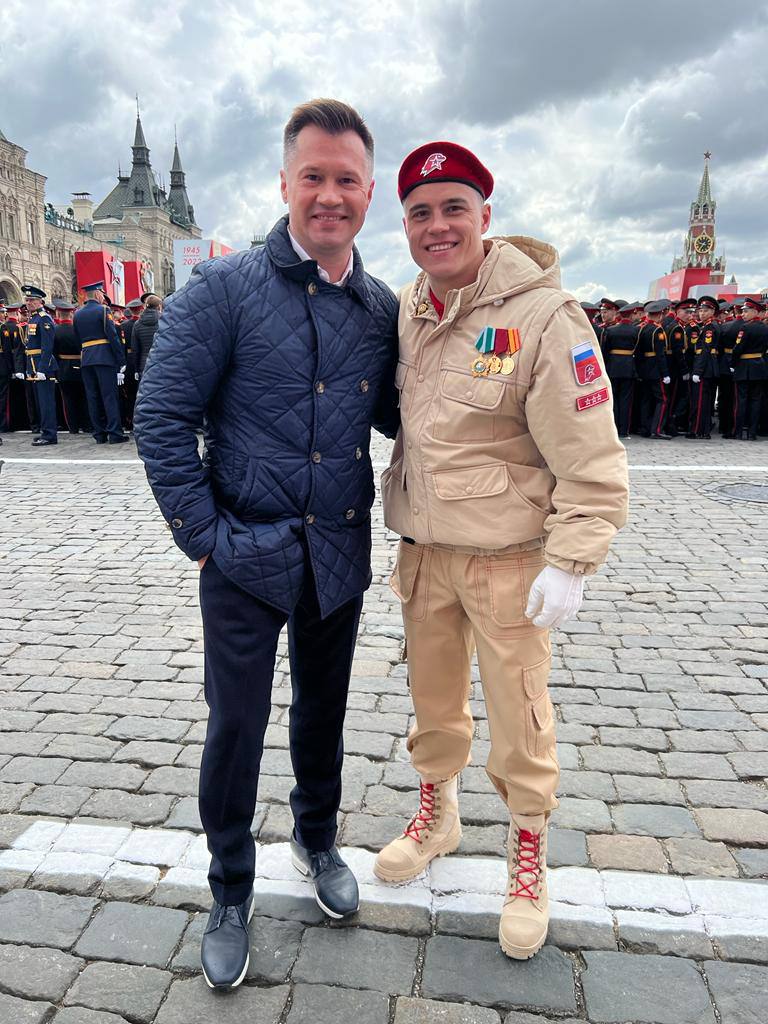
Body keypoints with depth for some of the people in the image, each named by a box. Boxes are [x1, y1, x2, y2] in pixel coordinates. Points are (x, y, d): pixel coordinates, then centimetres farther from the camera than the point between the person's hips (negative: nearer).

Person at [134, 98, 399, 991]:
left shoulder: (382, 308, 4)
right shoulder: (224, 289, -9)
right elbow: (160, 418, -9)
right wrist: (204, 536, -12)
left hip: (338, 554, 4)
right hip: (247, 555, -4)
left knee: (323, 711, 20)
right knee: (235, 726, 7)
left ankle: (316, 840, 47)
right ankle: (230, 896, 32)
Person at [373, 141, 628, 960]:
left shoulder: (542, 316, -15)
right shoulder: (404, 311, 4)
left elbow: (590, 458, -14)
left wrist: (570, 562, -17)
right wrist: (399, 526, 13)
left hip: (507, 560, -5)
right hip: (422, 552, 5)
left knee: (518, 721, 9)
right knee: (432, 699, 20)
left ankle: (528, 859, 34)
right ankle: (437, 815, 46)